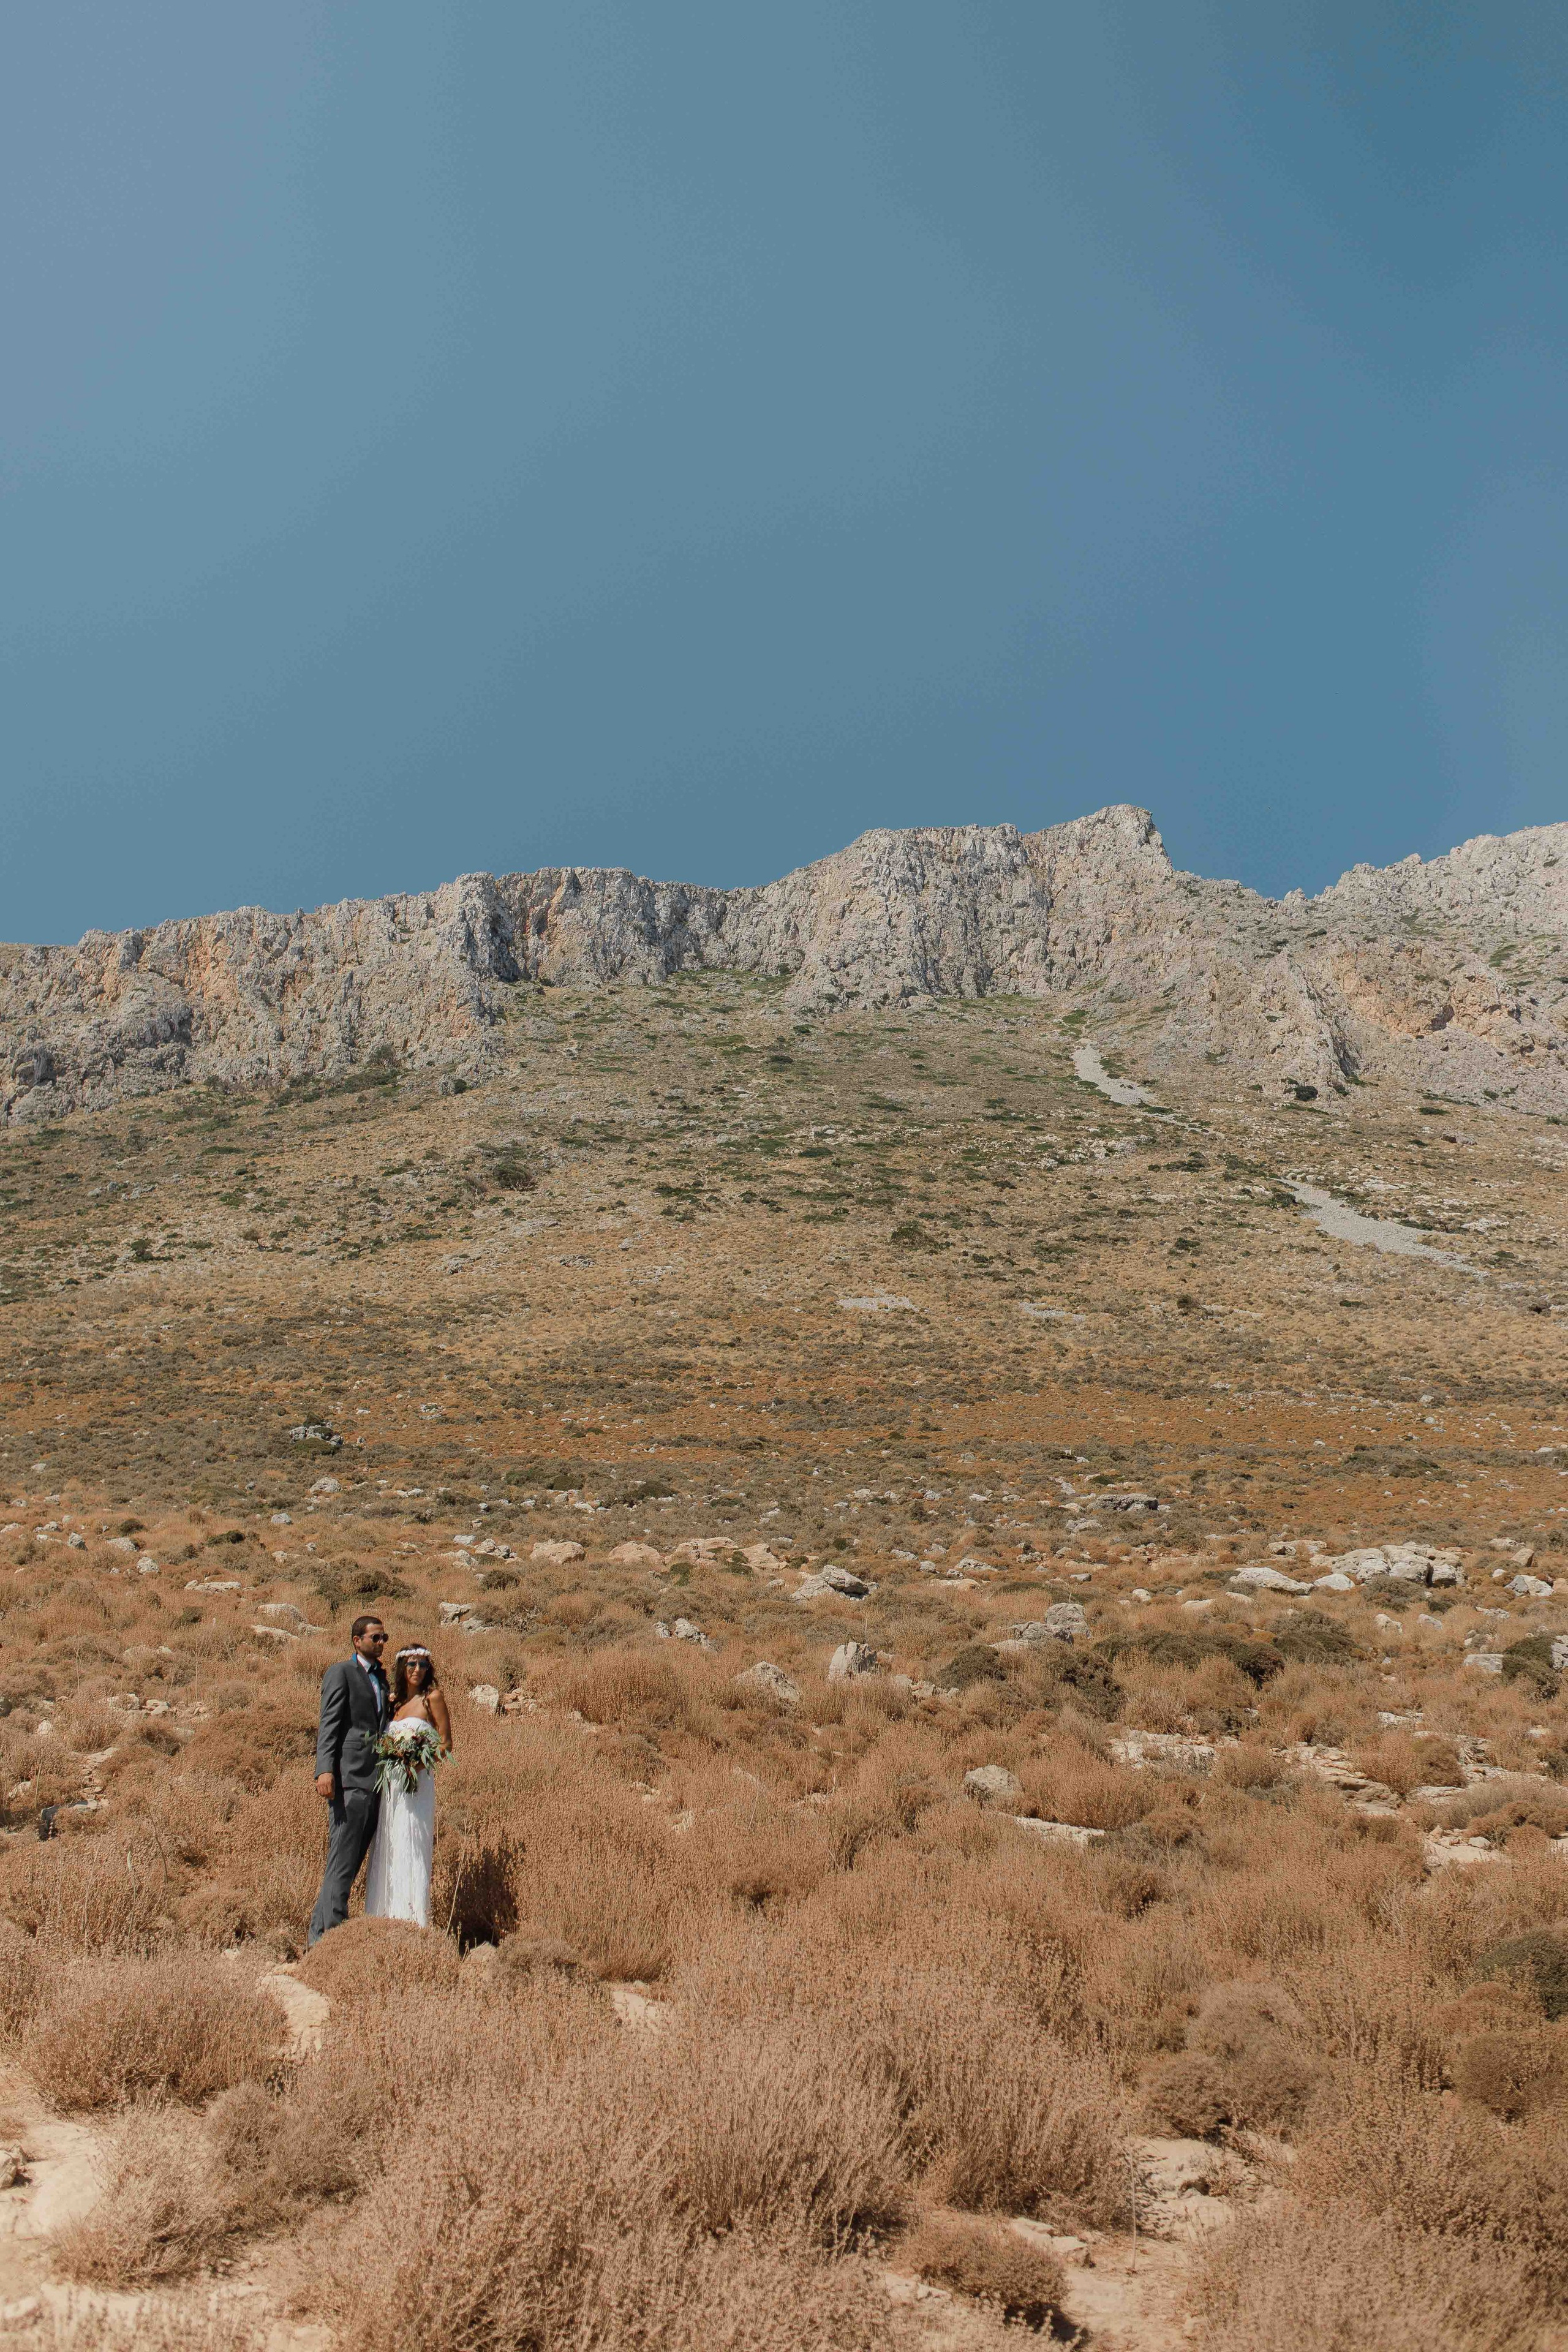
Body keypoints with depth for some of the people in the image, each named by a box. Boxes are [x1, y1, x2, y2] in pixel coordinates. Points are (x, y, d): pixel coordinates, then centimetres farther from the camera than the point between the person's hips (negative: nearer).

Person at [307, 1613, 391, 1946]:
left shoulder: (381, 1677, 21)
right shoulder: (340, 1672, -2)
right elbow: (329, 1724, -10)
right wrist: (325, 1770, -20)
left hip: (376, 1780, 8)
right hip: (349, 1779, -8)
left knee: (353, 1860, 9)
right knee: (342, 1860, -9)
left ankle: (322, 1933, 15)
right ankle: (327, 1935, -7)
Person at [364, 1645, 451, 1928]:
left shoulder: (433, 1697, -2)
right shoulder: (394, 1700, 14)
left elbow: (446, 1744, -3)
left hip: (417, 1782, -6)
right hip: (389, 1782, 6)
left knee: (410, 1849, -9)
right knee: (386, 1851, 7)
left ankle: (413, 1919, -5)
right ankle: (385, 1916, 13)